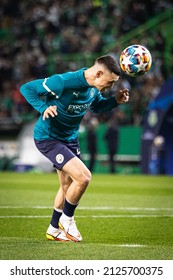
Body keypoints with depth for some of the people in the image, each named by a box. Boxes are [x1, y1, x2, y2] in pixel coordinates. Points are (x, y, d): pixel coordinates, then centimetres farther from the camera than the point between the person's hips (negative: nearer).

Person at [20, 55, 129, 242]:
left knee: (68, 187, 19)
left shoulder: (94, 88, -6)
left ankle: (54, 230, 38)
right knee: (83, 177, -20)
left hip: (70, 138, 9)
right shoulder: (63, 82, -30)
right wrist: (44, 108, -36)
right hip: (48, 138, -9)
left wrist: (115, 101, -5)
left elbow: (97, 106, 15)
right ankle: (67, 219, 5)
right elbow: (26, 88, -22)